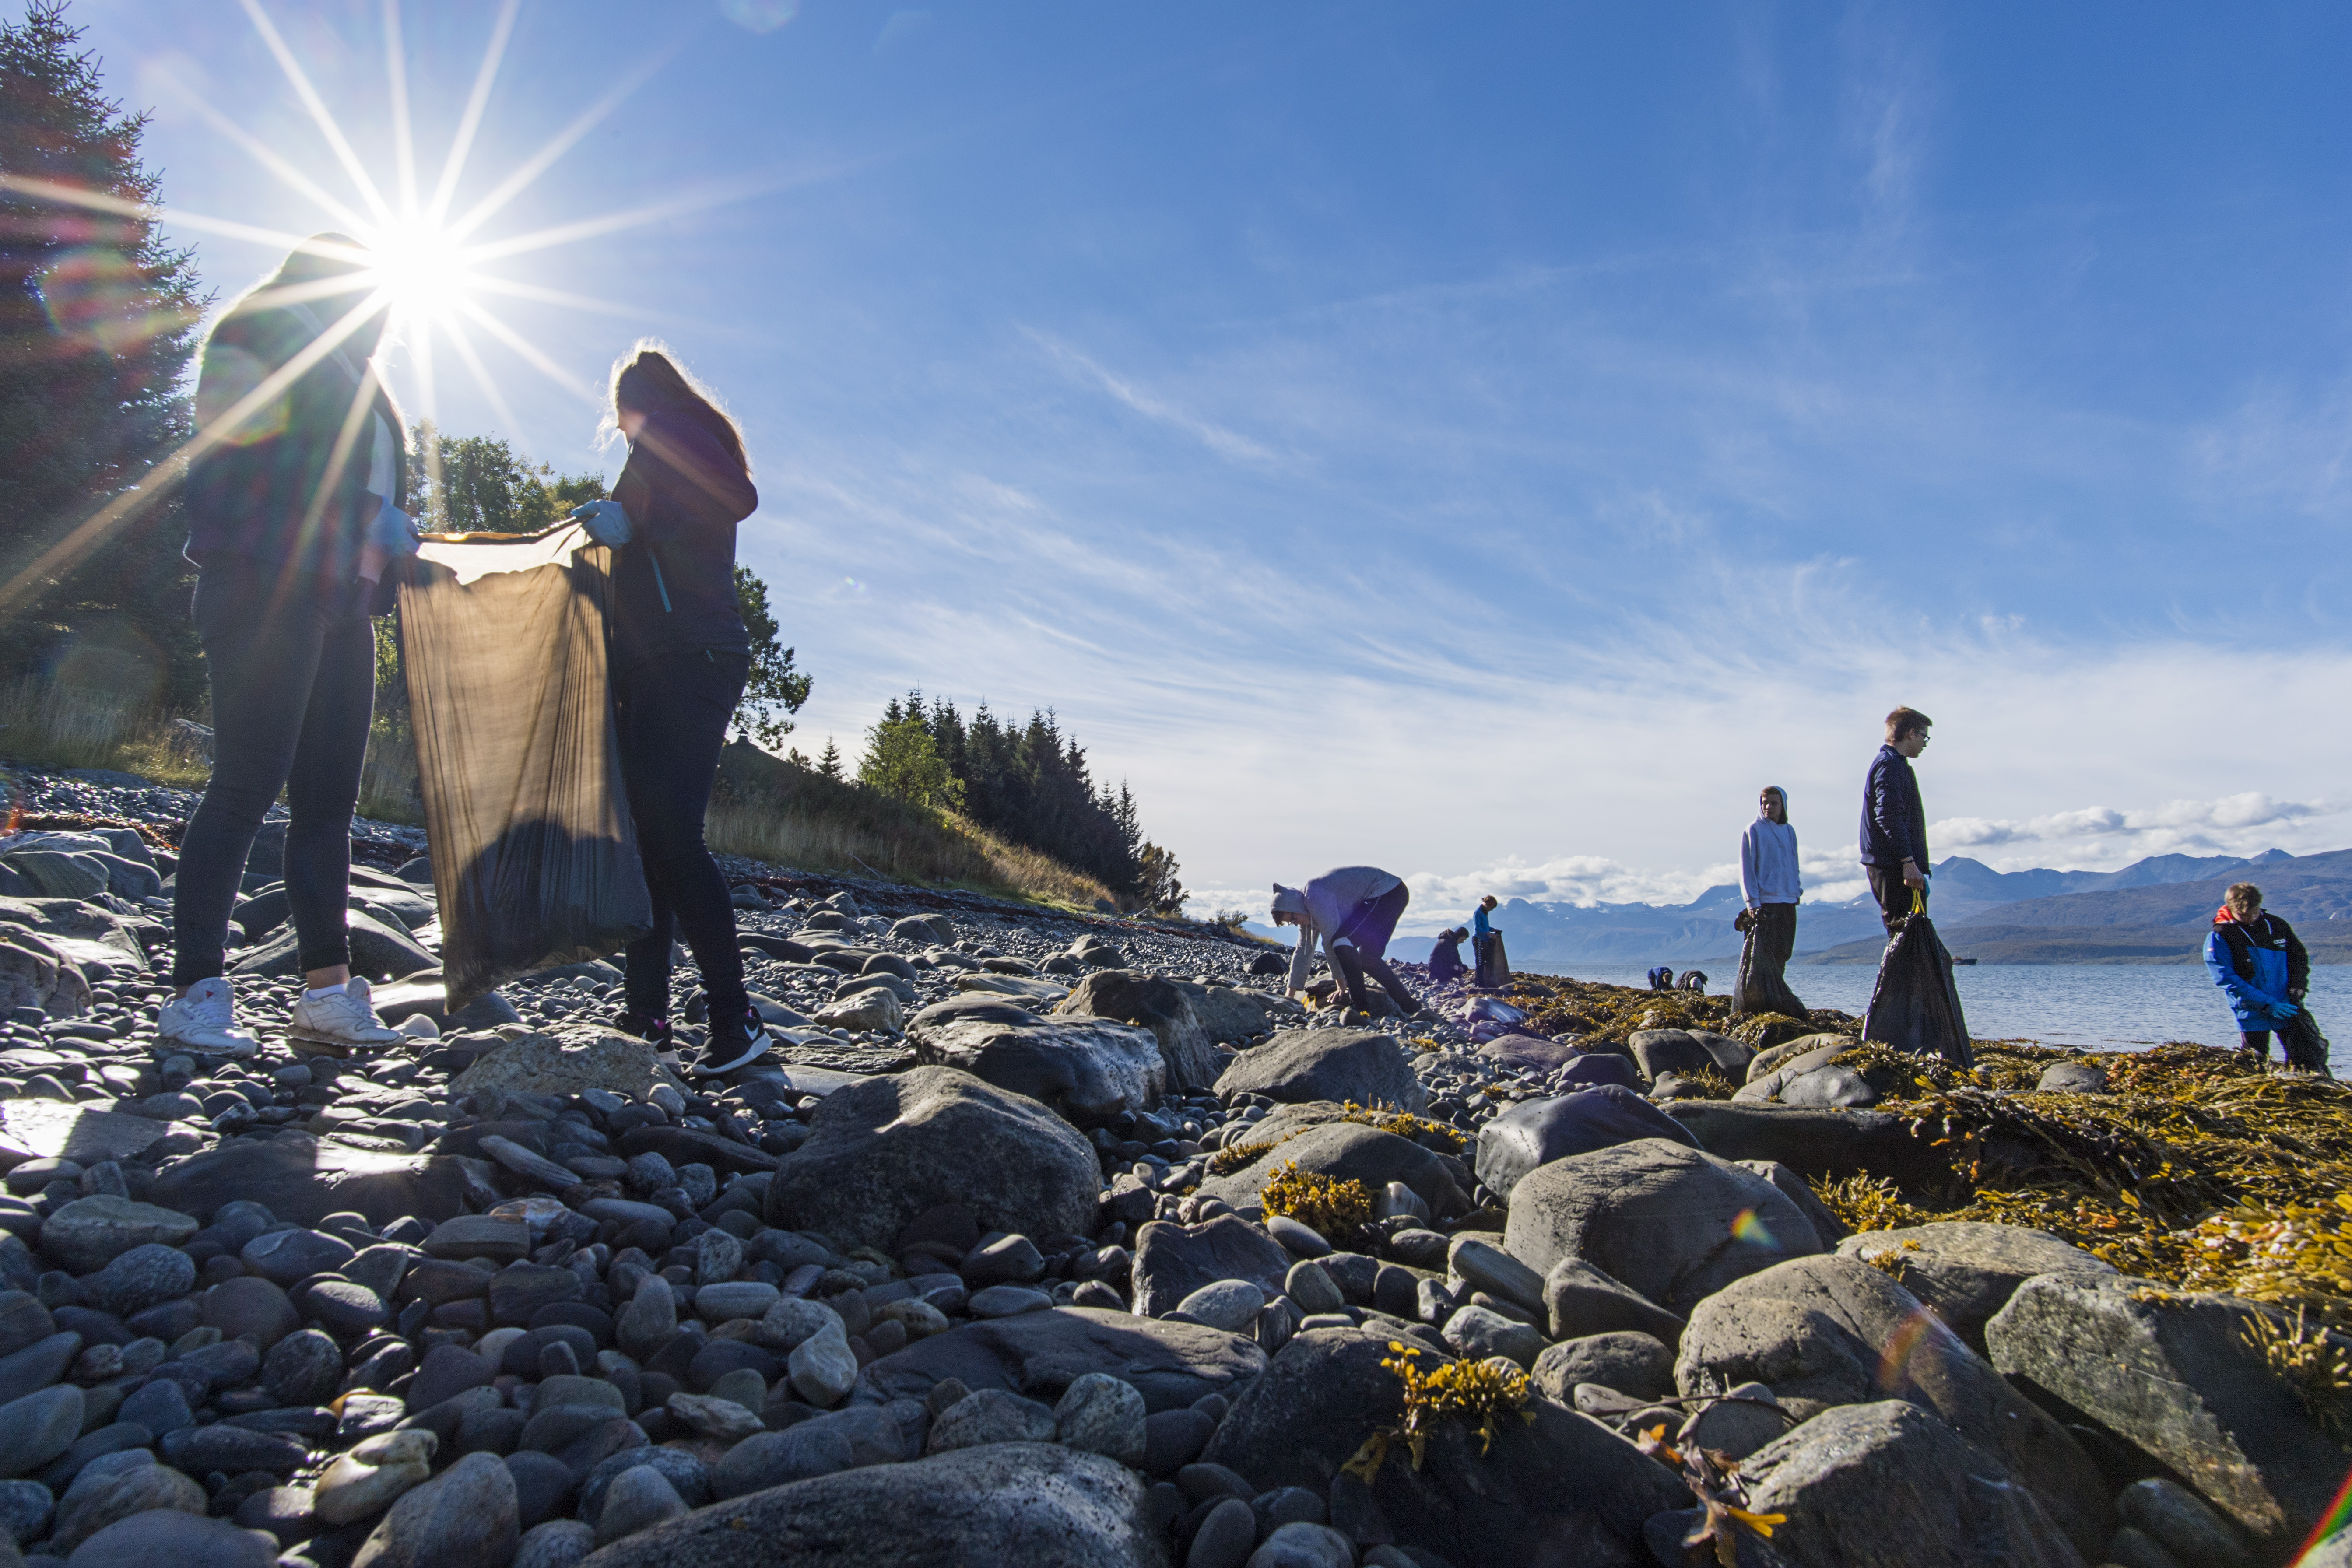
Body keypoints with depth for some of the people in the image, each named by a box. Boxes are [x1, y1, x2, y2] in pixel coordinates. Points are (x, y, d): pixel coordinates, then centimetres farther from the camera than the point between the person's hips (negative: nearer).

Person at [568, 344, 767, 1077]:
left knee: (669, 832, -17)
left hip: (685, 659, -10)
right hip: (656, 670, 10)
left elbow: (737, 498, -20)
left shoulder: (668, 437, -1)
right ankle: (646, 1014, 9)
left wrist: (635, 522, -23)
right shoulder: (689, 447, 28)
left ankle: (735, 1016, -16)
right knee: (646, 834, 6)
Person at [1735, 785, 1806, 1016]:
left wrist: (1797, 891, 10)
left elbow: (1794, 866, 23)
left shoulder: (1789, 832, 14)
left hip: (1788, 903, 5)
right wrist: (1752, 902, -11)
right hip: (1764, 903, -5)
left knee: (1781, 954, 7)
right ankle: (1755, 1004, -7)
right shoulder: (1754, 831, -1)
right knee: (1760, 954, -9)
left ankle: (1778, 1002, 13)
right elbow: (1747, 869, -4)